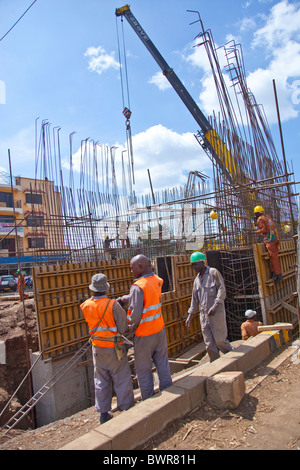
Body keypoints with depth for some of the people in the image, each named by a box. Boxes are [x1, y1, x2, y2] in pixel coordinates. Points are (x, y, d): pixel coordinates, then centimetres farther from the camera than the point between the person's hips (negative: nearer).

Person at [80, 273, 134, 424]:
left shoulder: (86, 306, -9)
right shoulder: (113, 305, -22)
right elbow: (124, 328, -17)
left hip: (97, 348, 5)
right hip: (114, 348, -4)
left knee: (101, 381, 17)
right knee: (122, 380, 10)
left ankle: (103, 413, 27)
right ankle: (126, 408, 20)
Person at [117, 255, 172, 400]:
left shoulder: (138, 286, -23)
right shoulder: (157, 280, 0)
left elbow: (135, 315, -23)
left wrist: (131, 328, -4)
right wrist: (121, 299, 0)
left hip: (144, 335, -7)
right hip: (160, 330, 7)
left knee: (143, 370, 11)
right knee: (163, 365, 18)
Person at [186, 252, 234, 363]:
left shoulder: (213, 272, -3)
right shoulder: (197, 279, 15)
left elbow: (222, 290, -11)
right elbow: (194, 299, 18)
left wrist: (215, 306, -22)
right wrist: (190, 316, 14)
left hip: (216, 313, -6)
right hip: (204, 315, 6)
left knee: (220, 340, -3)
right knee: (210, 345, 6)